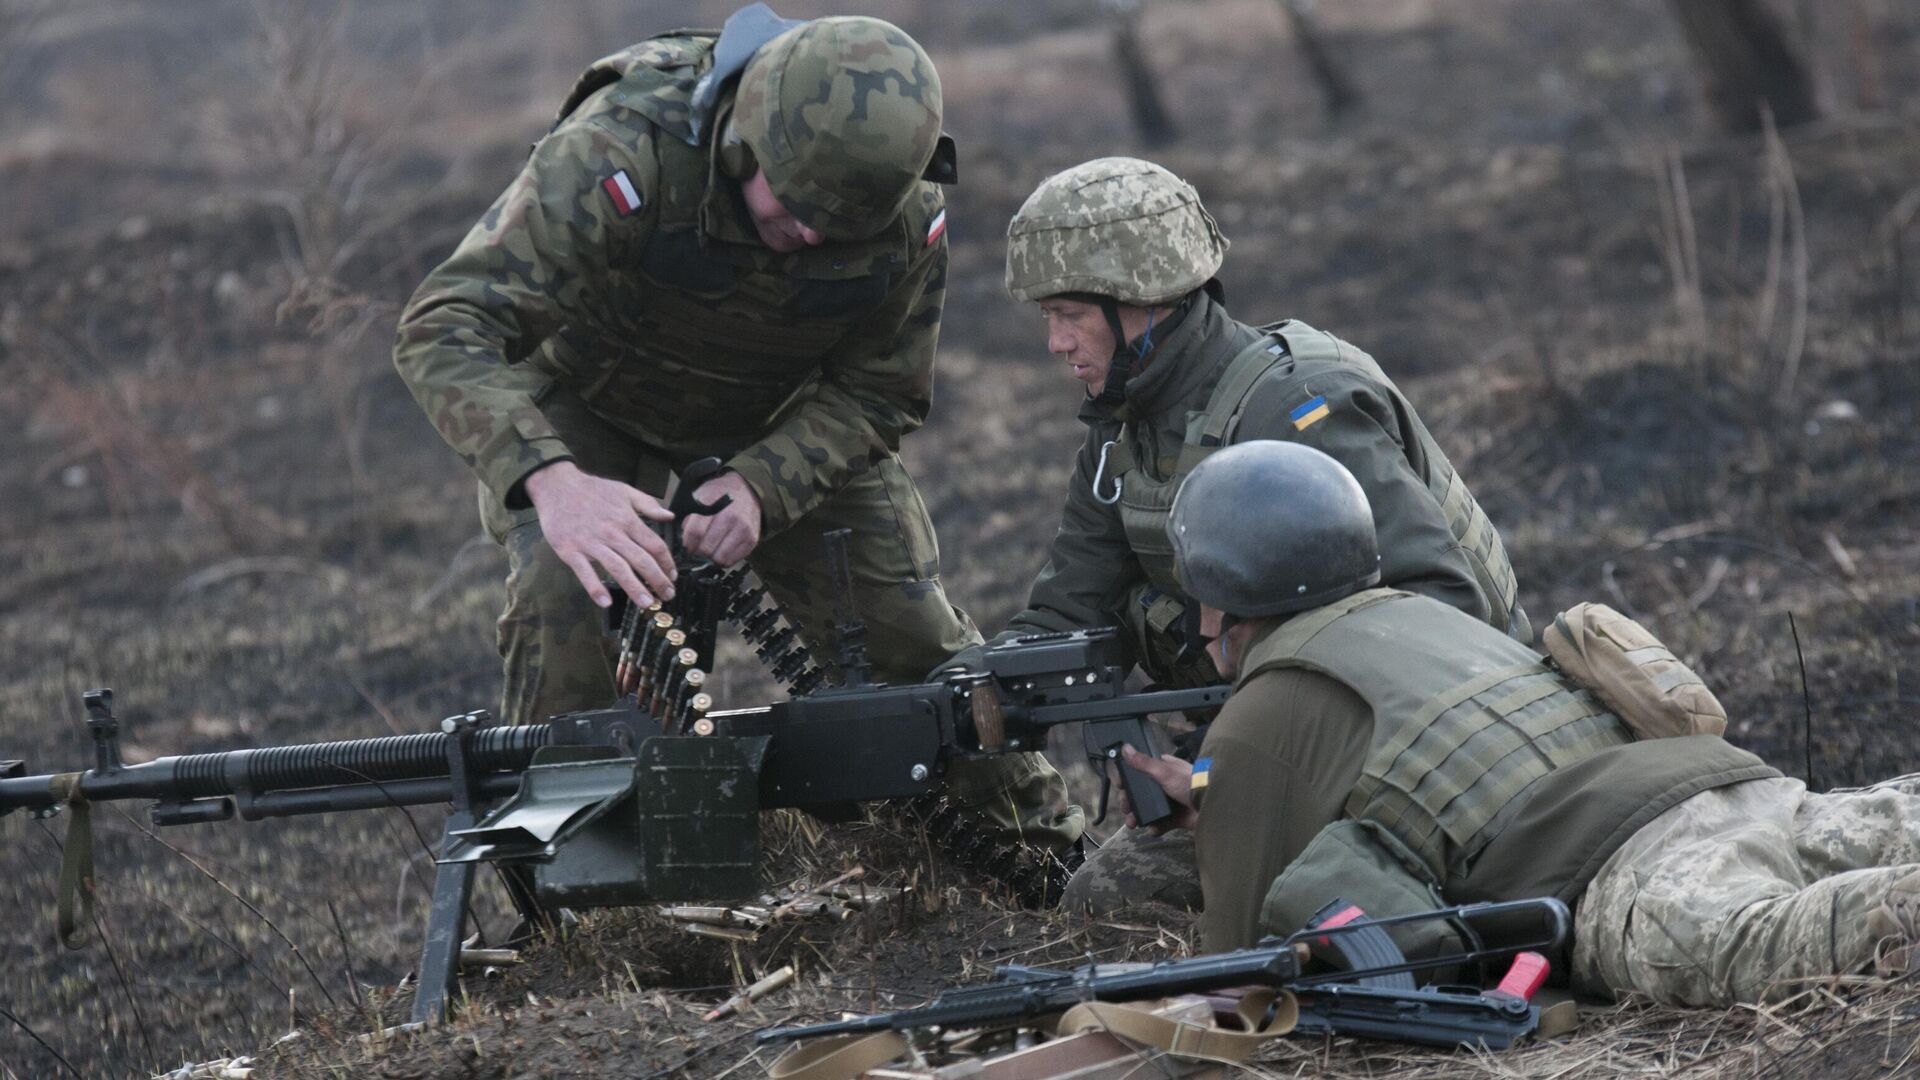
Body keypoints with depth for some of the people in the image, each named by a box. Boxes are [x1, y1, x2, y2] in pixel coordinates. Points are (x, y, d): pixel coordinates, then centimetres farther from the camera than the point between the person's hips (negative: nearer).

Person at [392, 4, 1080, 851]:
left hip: (782, 420, 3)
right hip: (589, 402, -3)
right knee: (566, 606, -28)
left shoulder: (909, 215, -27)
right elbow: (444, 327, -46)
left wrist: (761, 487, -33)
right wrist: (551, 482, -62)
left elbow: (876, 396, -12)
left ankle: (1048, 854, 23)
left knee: (908, 632, 0)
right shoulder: (624, 154, -41)